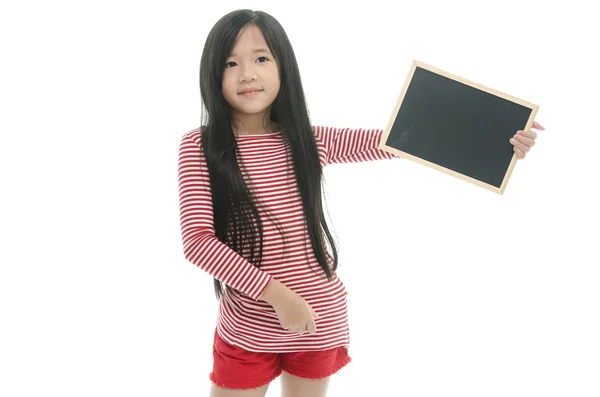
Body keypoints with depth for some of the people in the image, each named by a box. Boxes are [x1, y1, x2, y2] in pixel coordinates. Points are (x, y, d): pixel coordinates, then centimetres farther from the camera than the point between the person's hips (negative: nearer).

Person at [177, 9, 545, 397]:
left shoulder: (308, 141, -2)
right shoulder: (200, 146, -10)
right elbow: (197, 239, -17)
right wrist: (276, 292, -23)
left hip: (322, 320, 3)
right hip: (248, 327, -2)